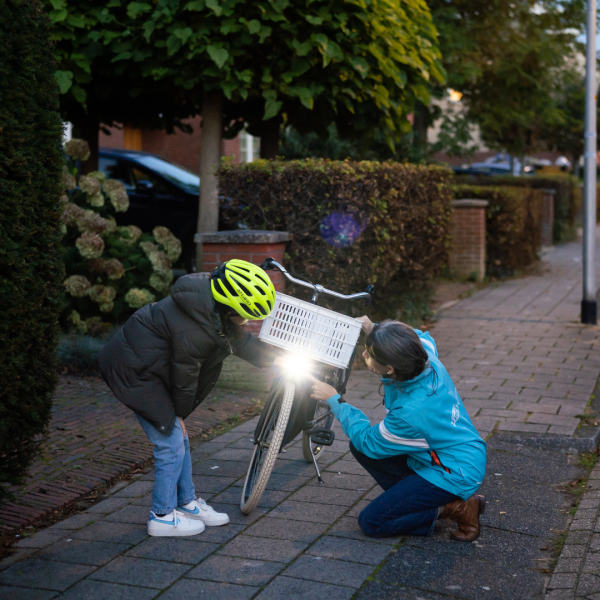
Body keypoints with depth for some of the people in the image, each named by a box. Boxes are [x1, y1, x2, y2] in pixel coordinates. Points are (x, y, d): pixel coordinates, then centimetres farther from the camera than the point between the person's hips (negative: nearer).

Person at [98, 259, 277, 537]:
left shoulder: (214, 304, -4)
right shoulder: (194, 329, -32)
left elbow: (239, 340, 11)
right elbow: (185, 374, -19)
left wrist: (277, 356, 11)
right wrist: (180, 413, -3)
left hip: (147, 365, 10)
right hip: (135, 371, -10)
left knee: (179, 439, 17)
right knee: (171, 443, -4)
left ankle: (187, 503, 30)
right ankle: (163, 517, 10)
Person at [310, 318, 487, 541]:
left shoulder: (411, 412, -35)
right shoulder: (428, 360, -15)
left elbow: (369, 442, -15)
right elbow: (423, 338, 15)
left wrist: (335, 400, -10)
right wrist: (374, 331, 1)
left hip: (455, 476, -9)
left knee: (371, 522, -7)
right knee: (359, 447, 5)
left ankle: (456, 508, -3)